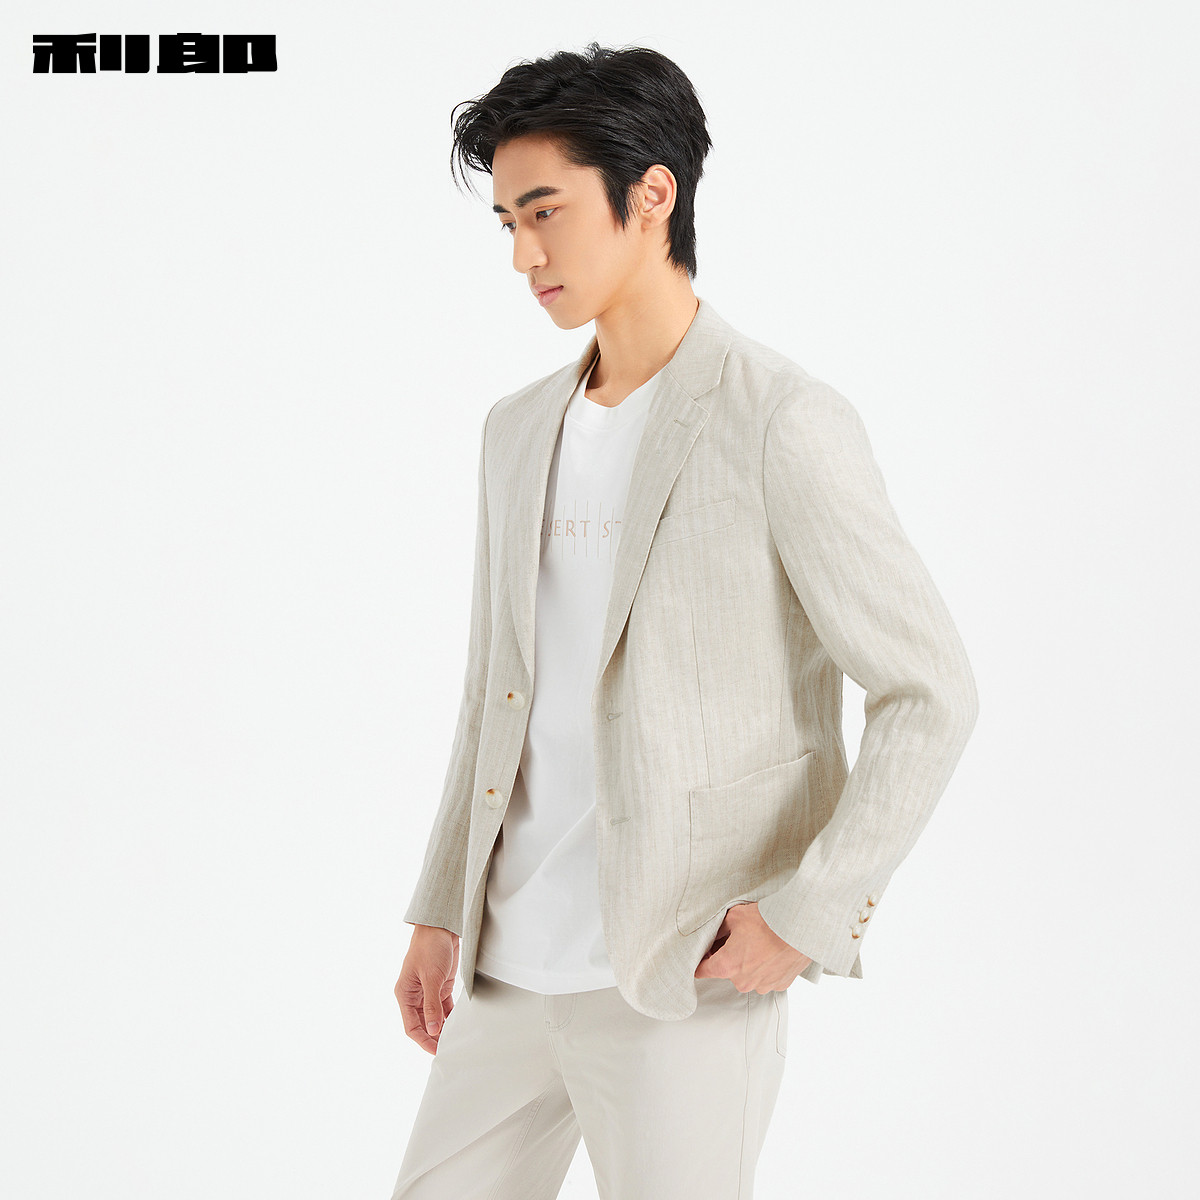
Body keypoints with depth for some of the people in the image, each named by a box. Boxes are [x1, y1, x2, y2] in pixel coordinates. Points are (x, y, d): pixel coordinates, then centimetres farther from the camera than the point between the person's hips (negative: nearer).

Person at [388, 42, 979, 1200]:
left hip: (691, 972, -7)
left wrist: (810, 909, -16)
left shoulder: (785, 424, -11)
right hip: (514, 964, 7)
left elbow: (930, 693, -10)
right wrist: (439, 914, 12)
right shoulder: (521, 430, 11)